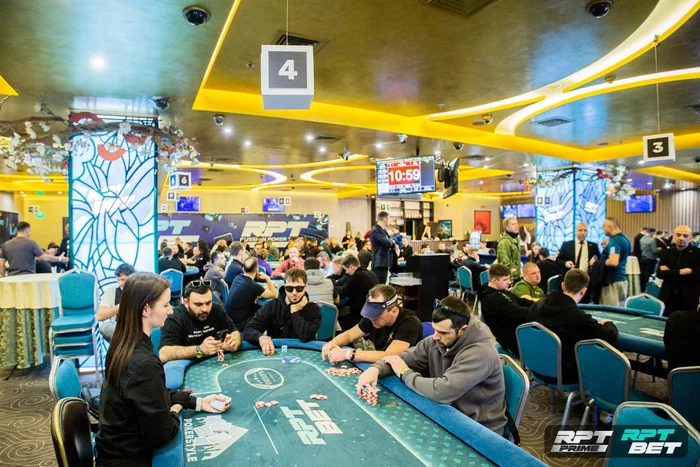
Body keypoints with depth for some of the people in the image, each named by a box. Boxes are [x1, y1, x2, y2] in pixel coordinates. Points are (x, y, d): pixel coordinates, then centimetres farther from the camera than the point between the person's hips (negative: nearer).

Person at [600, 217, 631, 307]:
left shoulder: (615, 240, -18)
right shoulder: (624, 238, 13)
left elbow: (613, 262, -29)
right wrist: (607, 247, 14)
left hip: (613, 281, -10)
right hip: (621, 278, 10)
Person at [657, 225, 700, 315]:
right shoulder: (666, 253, 7)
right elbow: (659, 273, -6)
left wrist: (669, 273, -10)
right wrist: (680, 272, -18)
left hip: (689, 301, -2)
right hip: (668, 299, 3)